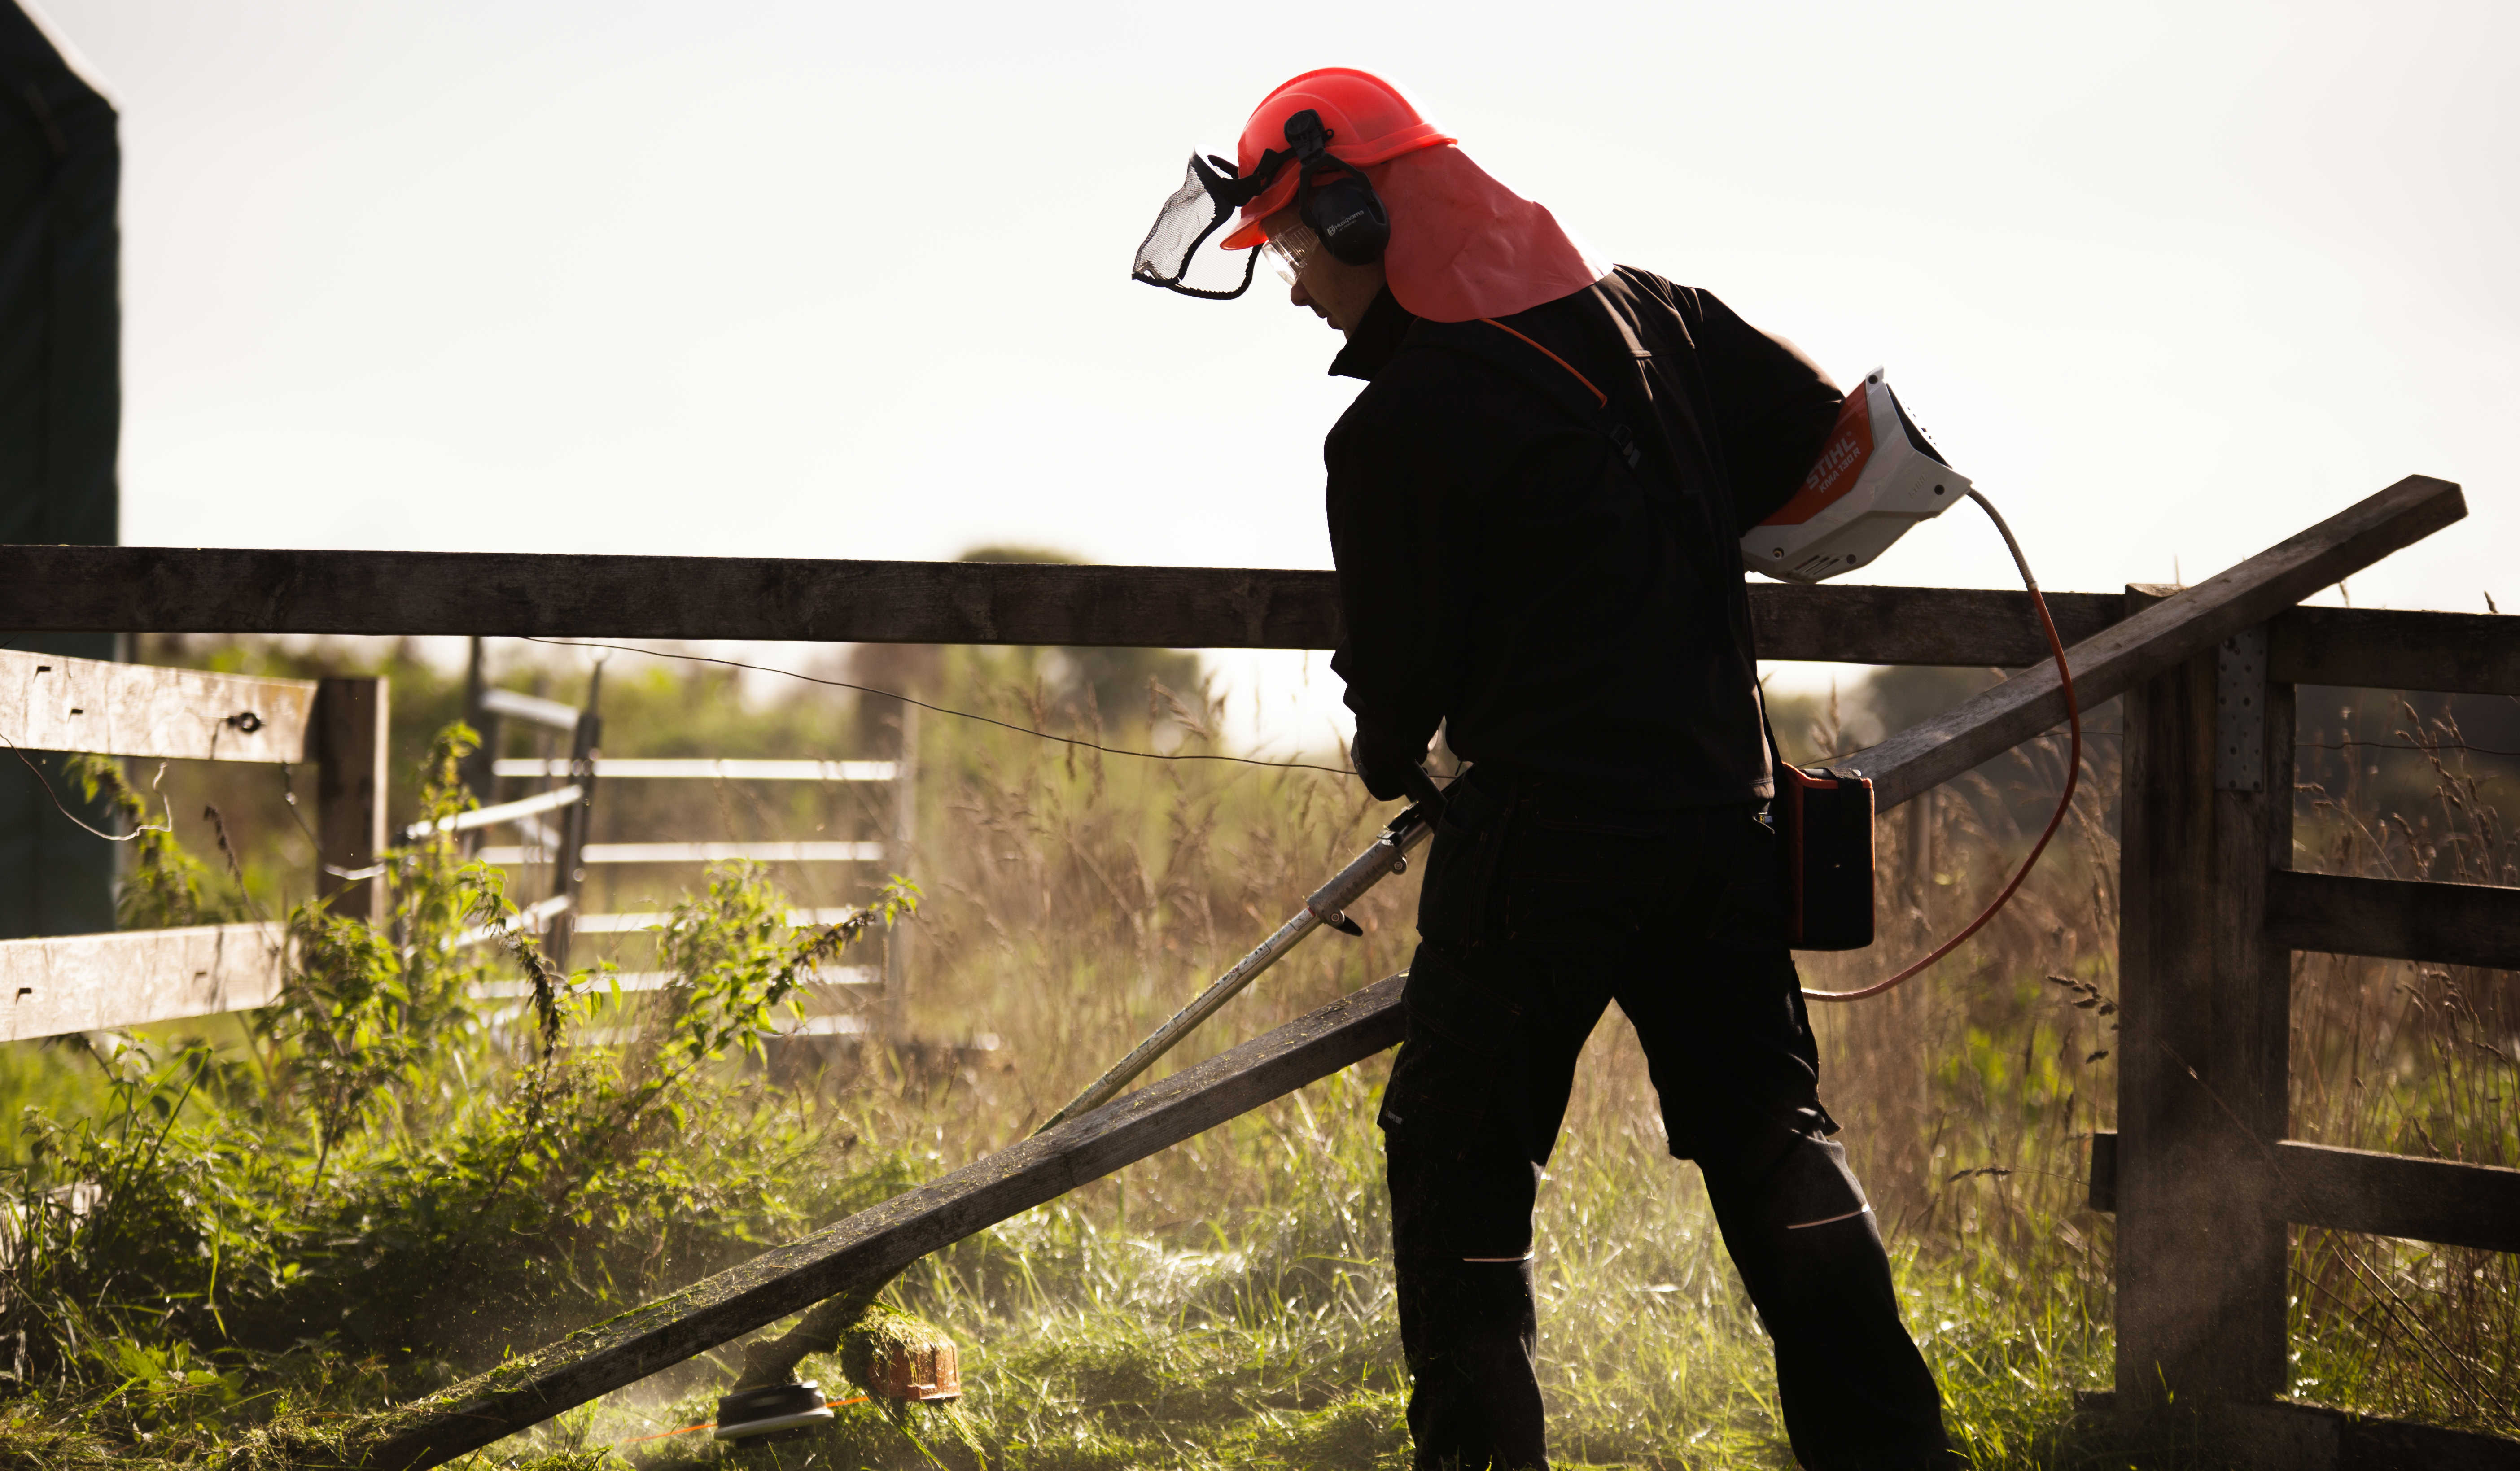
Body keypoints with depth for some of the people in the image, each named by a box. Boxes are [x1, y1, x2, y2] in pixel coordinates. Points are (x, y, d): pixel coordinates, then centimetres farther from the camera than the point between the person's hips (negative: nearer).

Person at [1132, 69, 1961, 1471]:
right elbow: (1825, 432, 16)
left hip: (1546, 829, -7)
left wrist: (1391, 762, 20)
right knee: (1773, 1132, 15)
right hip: (1724, 801, 7)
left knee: (1461, 1159, 5)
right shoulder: (1643, 311, 7)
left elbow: (1397, 669, -4)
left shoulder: (1399, 429, -12)